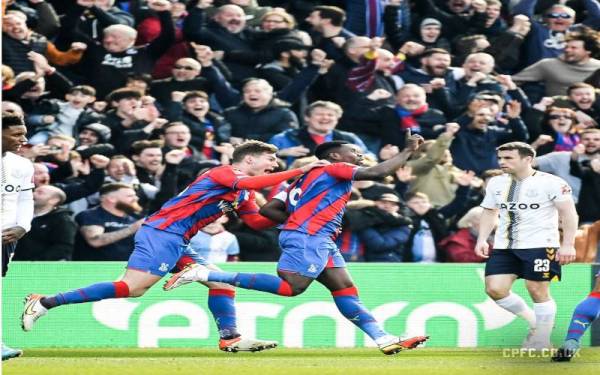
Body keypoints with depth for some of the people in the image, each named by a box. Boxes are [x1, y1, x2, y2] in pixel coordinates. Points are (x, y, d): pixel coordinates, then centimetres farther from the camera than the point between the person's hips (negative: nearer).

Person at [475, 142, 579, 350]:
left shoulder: (551, 183, -9)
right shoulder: (496, 183, 11)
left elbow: (569, 214, -9)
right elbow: (489, 212, 20)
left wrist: (568, 245, -15)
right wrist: (482, 240, 8)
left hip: (539, 245, -6)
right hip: (504, 247, 6)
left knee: (538, 291, -6)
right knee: (495, 289, -5)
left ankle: (542, 341, 7)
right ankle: (533, 321, 15)